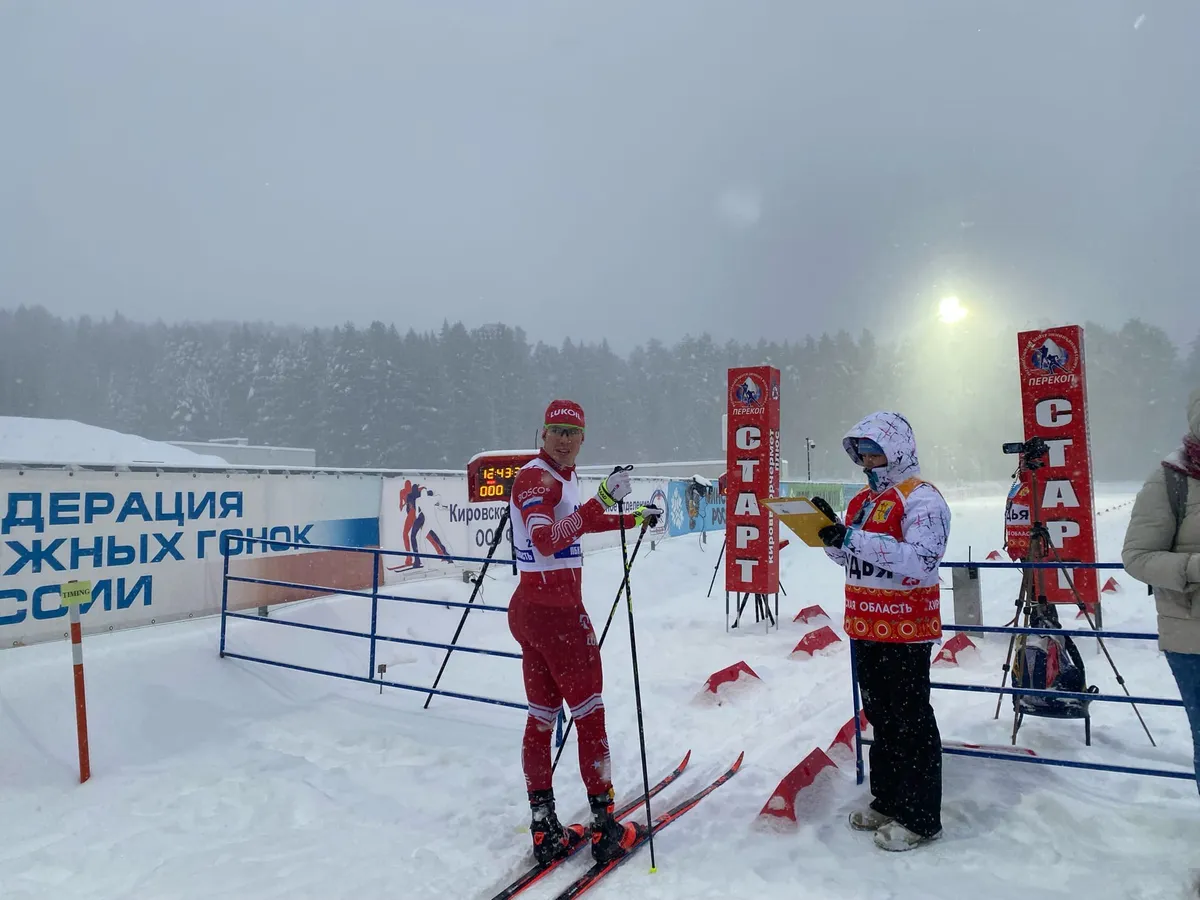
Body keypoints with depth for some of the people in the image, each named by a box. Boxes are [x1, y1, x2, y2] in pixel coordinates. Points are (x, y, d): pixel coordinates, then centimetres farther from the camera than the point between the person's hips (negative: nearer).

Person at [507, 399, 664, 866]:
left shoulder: (560, 477, 13)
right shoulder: (536, 478, -16)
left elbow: (577, 523, 30)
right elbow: (546, 541, -32)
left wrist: (633, 517, 36)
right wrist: (602, 501, -38)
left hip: (531, 608, 10)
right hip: (557, 614, -10)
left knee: (541, 717, 11)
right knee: (589, 716, 1)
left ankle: (545, 831, 21)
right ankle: (604, 827, 12)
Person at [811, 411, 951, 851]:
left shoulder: (922, 499, -13)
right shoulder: (863, 499, 12)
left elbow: (922, 561, -26)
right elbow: (850, 559, 18)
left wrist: (853, 537, -30)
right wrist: (830, 533, -3)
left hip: (906, 631, -8)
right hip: (866, 628, 8)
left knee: (911, 722, 2)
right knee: (880, 716, 17)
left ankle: (921, 818, 16)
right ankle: (888, 801, 32)